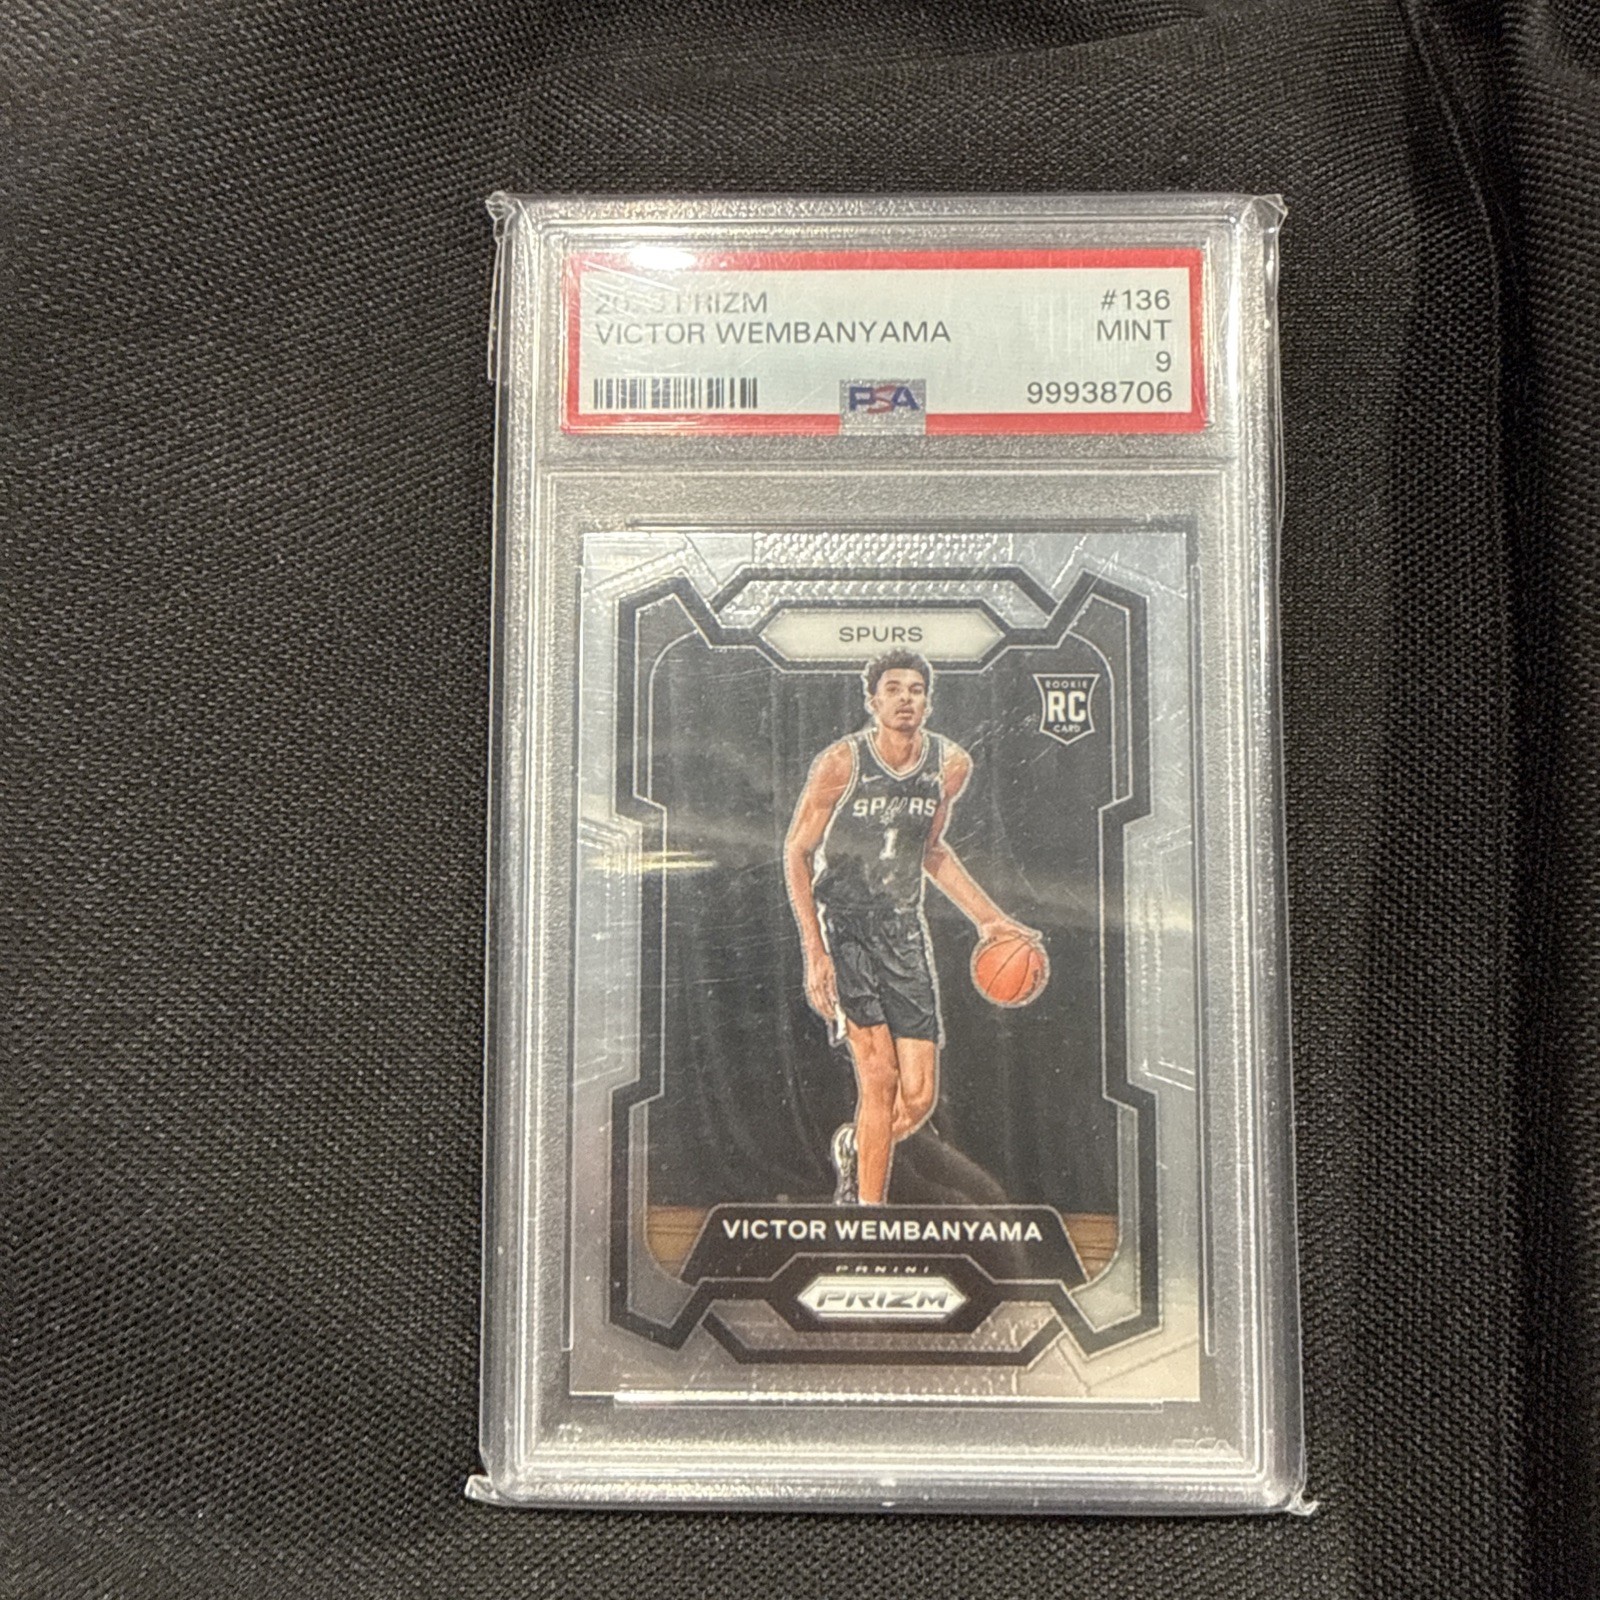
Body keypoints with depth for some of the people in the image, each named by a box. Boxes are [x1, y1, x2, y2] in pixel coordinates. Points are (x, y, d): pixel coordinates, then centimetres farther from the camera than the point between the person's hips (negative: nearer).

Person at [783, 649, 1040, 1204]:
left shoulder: (951, 765, 1)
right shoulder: (841, 763, -12)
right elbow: (796, 851, -5)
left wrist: (987, 918, 14)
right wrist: (814, 952, -12)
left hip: (904, 929, 4)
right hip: (842, 924, -4)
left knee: (920, 1097, 0)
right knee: (879, 1076, -14)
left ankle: (853, 1147, 32)